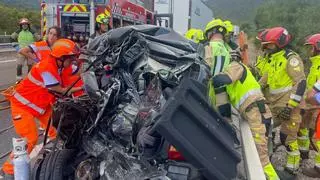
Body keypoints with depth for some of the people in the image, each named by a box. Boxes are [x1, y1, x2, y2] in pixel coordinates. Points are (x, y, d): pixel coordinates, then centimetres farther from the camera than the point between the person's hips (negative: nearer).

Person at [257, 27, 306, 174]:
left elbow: (301, 83, -21)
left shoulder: (291, 58, -14)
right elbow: (266, 78, 24)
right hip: (274, 105, 9)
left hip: (287, 105, -8)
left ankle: (292, 167, 15)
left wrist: (290, 106, -24)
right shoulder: (274, 58, 13)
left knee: (287, 137, -2)